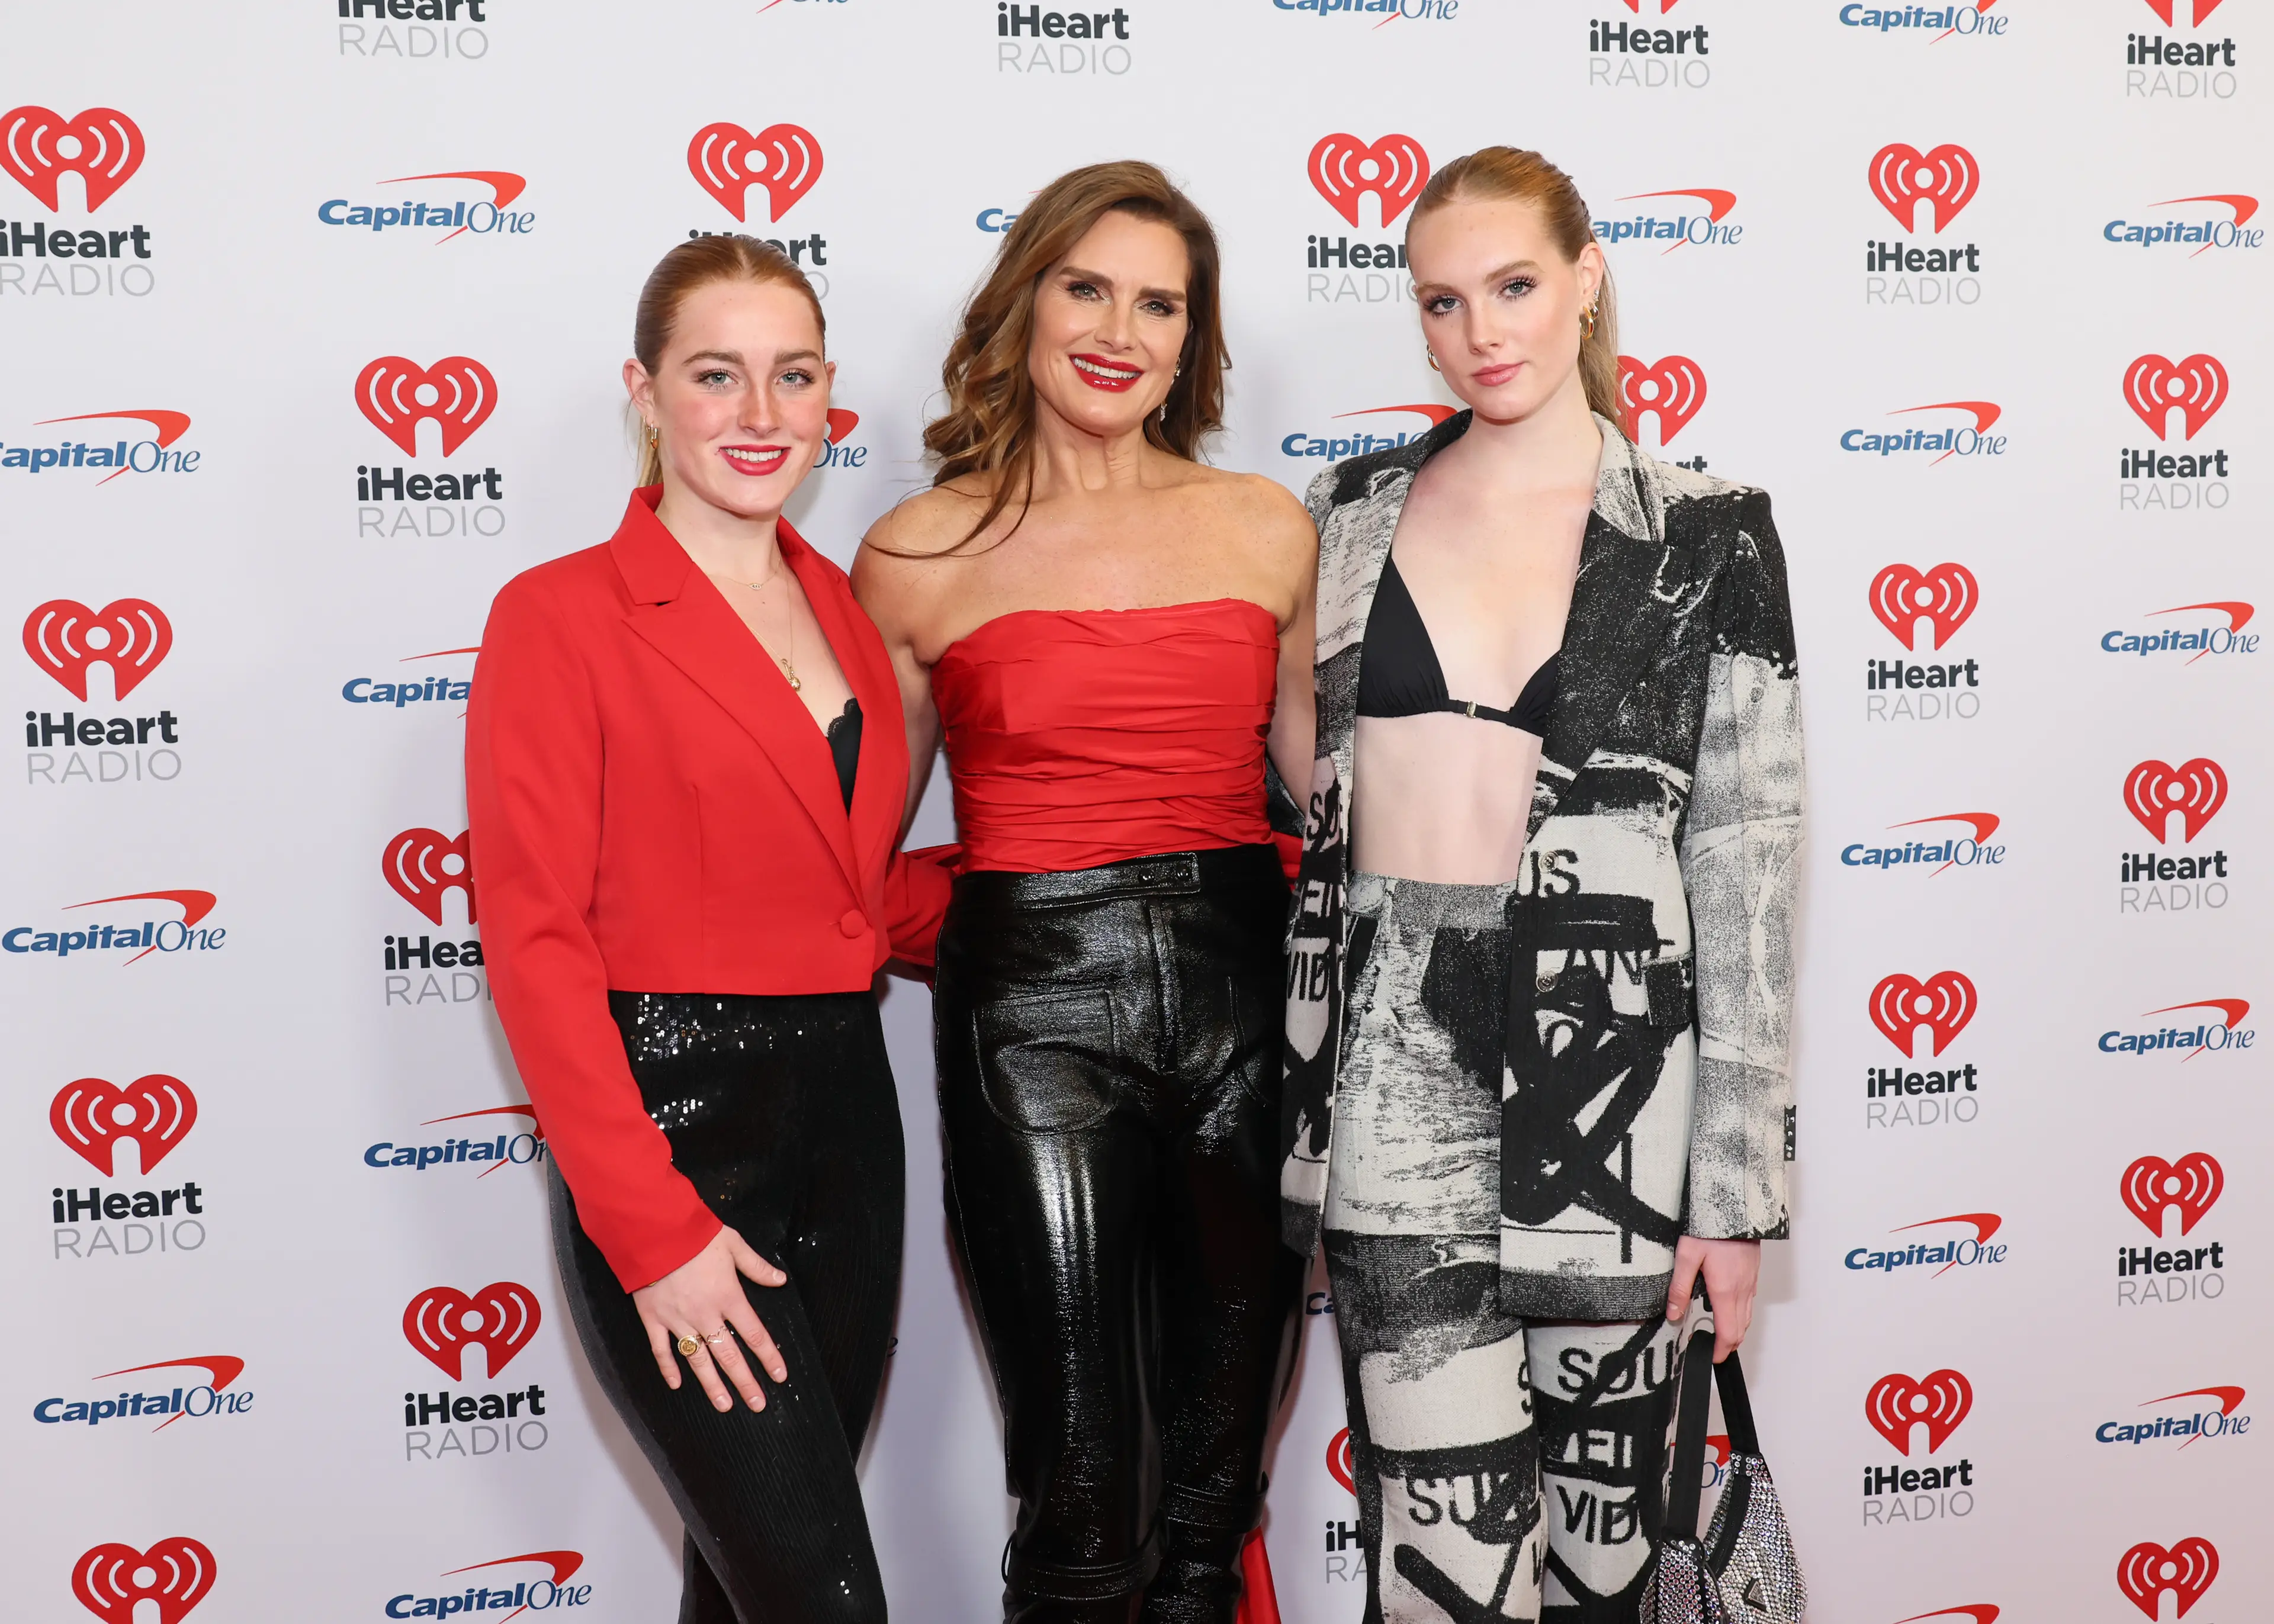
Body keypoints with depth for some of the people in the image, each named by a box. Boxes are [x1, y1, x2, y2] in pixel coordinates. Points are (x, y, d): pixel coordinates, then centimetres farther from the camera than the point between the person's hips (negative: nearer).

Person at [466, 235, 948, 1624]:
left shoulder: (841, 607, 12)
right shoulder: (561, 616, -7)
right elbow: (536, 938, -11)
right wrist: (650, 1227, -15)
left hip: (845, 1116, 6)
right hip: (673, 1126, -6)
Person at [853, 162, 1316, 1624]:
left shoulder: (1267, 530, 8)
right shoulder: (920, 557, 1)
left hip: (1245, 991, 3)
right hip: (1037, 1007, -3)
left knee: (1216, 1489, 13)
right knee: (1088, 1505, 1)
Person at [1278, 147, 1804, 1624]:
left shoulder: (1707, 538, 1)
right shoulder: (1352, 515, 9)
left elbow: (1748, 870, 0)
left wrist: (1737, 1184, -3)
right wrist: (1280, 1086, 9)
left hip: (1607, 1055, -1)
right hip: (1397, 1059, 1)